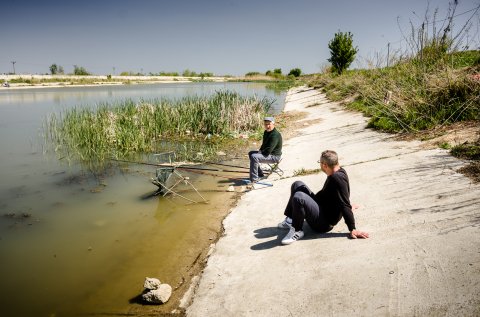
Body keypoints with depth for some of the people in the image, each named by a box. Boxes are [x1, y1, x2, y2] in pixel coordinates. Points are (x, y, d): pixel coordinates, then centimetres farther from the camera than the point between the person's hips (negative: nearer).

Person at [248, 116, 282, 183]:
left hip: (274, 156, -11)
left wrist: (260, 152, -12)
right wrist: (260, 151, 4)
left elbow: (268, 151, -27)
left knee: (254, 157, -27)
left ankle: (254, 179, -22)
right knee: (250, 153, 17)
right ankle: (260, 174, 17)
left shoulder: (275, 135, -24)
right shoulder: (266, 132, 8)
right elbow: (264, 144, 22)